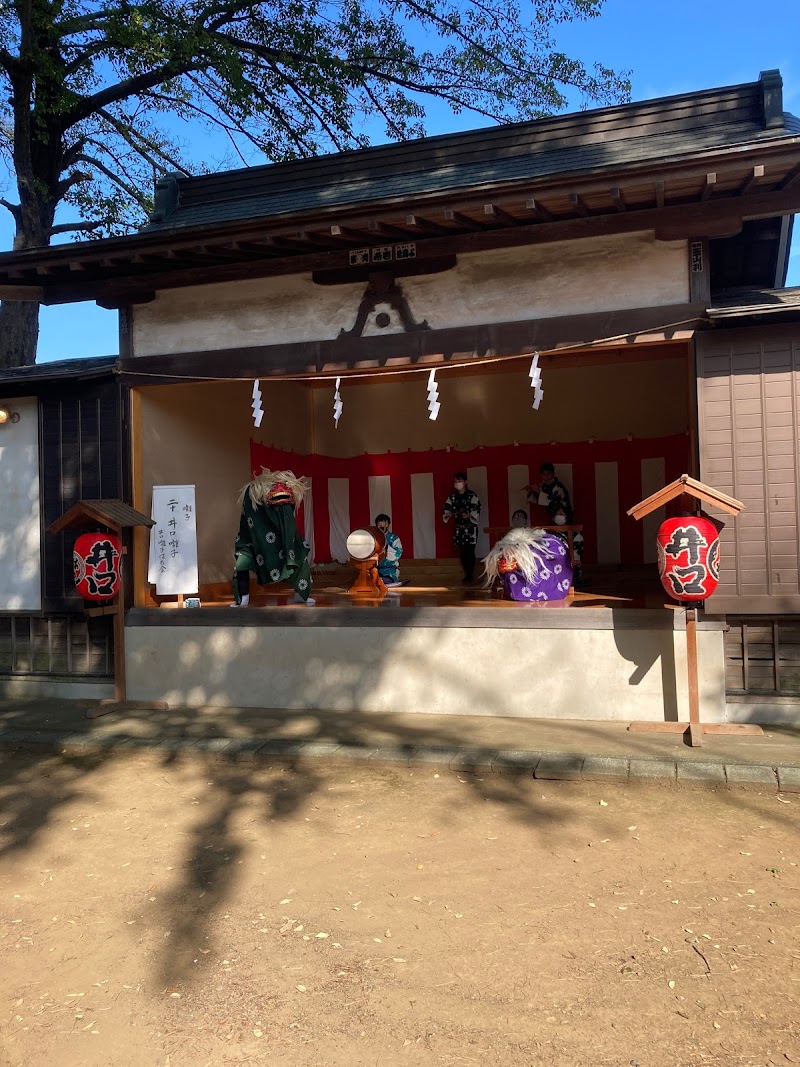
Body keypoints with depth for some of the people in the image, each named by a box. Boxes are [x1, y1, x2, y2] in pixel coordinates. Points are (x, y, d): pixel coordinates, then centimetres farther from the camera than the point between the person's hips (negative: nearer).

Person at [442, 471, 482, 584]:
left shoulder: (472, 496, -9)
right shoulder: (452, 496, 4)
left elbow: (476, 512, -16)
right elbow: (447, 510, 1)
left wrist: (469, 515, -35)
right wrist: (446, 515, -21)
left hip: (470, 528, -4)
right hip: (459, 528, 4)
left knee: (470, 552, -5)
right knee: (462, 552, 7)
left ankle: (471, 576, 3)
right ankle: (467, 575, 20)